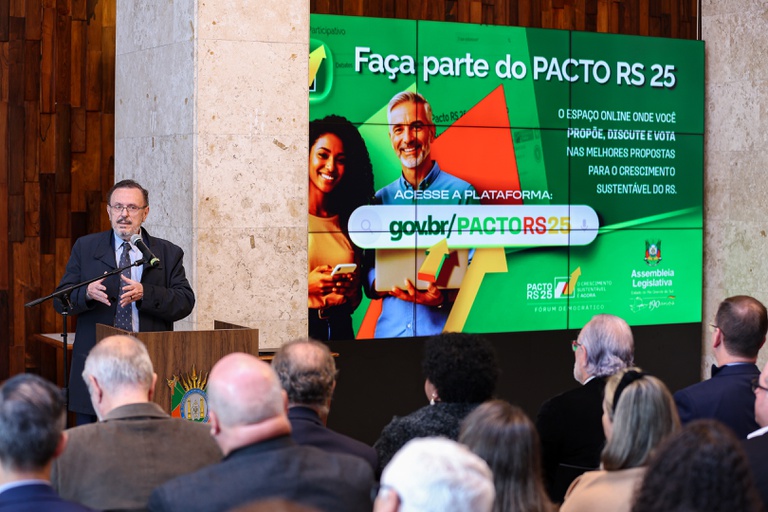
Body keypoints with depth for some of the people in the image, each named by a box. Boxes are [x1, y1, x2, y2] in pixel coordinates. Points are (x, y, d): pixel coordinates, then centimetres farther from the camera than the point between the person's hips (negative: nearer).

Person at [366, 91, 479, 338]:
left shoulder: (461, 193, -1)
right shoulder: (381, 199, 10)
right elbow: (368, 273, 9)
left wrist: (442, 298, -23)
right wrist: (387, 286, -12)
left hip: (444, 328, -3)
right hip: (390, 329, 3)